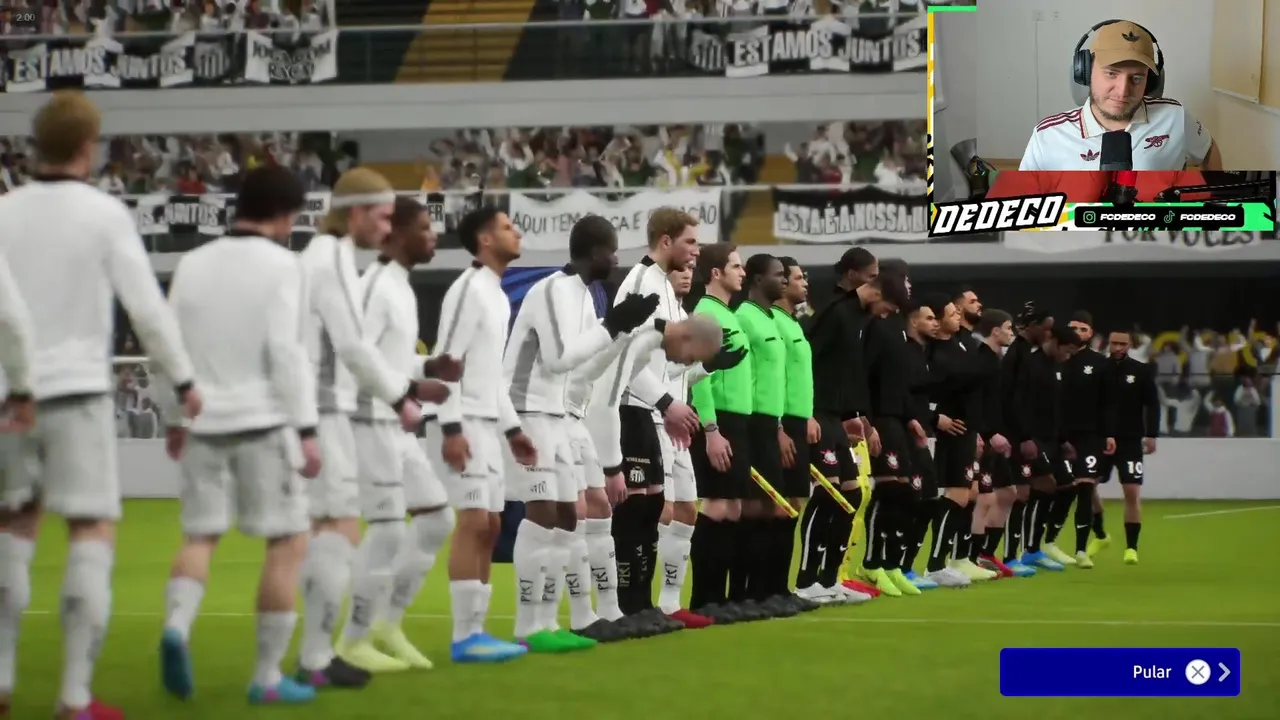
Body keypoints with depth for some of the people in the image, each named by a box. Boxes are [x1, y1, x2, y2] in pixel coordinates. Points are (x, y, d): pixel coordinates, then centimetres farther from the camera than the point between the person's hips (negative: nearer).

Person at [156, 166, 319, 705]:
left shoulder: (193, 264, 8)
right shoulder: (282, 266, -7)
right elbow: (285, 351, -13)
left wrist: (173, 418, 20)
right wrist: (306, 430, -10)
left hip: (203, 421, 5)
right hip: (262, 419, -5)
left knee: (200, 535, 15)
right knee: (287, 544, 4)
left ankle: (177, 626, -13)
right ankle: (268, 676, 1)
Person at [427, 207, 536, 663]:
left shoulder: (497, 295, 18)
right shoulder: (469, 289, -11)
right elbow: (448, 360, -17)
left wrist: (511, 428, 22)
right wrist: (451, 427, -22)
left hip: (486, 422, 10)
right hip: (462, 422, -10)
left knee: (490, 525, 7)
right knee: (474, 522, -13)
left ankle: (475, 631, 10)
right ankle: (465, 637, -13)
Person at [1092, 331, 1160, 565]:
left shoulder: (1141, 372, -1)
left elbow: (1152, 405, 0)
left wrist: (1151, 435, -8)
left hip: (1130, 441, -2)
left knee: (1132, 493, -7)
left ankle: (1131, 547, 1)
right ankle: (1100, 536, 25)